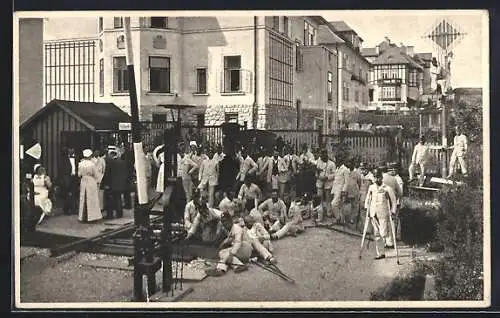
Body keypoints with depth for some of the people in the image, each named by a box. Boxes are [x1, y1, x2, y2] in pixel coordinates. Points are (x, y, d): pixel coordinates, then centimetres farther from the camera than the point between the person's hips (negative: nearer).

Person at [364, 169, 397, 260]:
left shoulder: (387, 188, -7)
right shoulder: (371, 187, 5)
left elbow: (393, 200, 1)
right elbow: (368, 199, 17)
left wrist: (393, 211, -2)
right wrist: (367, 209, 11)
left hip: (383, 214, -4)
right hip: (373, 214, 4)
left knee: (383, 233, -9)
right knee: (376, 234, 6)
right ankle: (379, 253, 12)